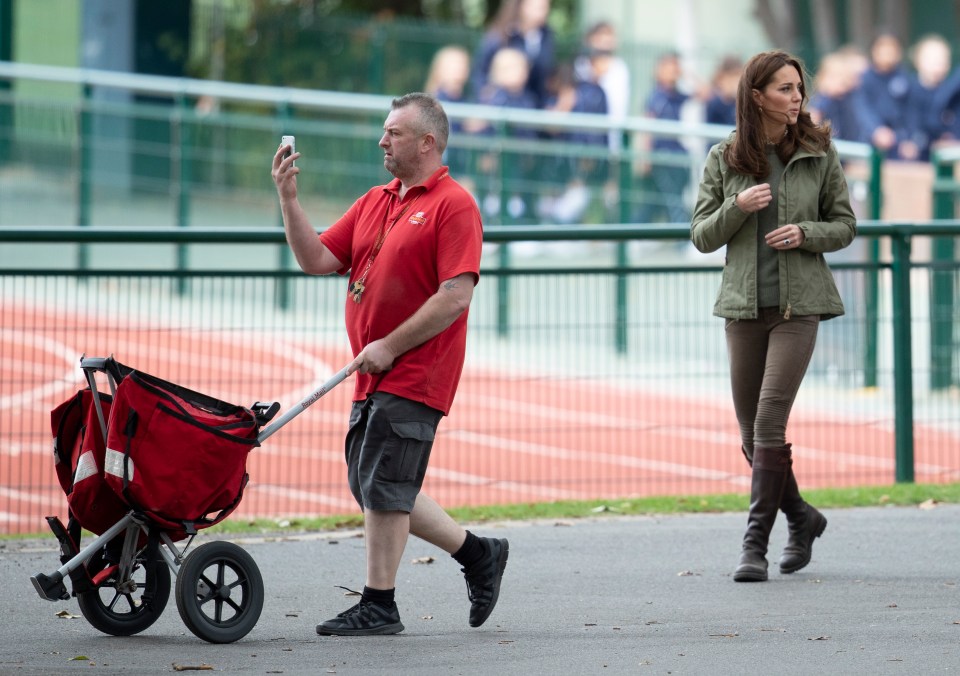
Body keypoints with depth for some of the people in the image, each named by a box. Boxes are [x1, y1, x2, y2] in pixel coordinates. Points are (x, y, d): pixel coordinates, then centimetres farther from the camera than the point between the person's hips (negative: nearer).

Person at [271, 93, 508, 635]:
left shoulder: (453, 205, -10)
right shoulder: (374, 203, 16)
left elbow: (456, 296, -18)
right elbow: (318, 260, 11)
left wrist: (390, 346, -17)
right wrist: (289, 197, -1)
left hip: (414, 375, -9)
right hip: (375, 376, 9)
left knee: (383, 487, -7)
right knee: (375, 488, 11)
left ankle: (378, 606, 1)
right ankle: (478, 554, 23)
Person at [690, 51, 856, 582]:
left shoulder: (819, 154, 1)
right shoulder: (724, 159, 2)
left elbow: (845, 225, 8)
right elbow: (702, 236, 4)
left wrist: (806, 233, -12)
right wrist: (737, 207, -15)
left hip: (798, 304, -2)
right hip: (744, 304, 2)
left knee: (769, 423, -13)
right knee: (752, 434, 8)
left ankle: (755, 545, -10)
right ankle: (801, 517, 31)